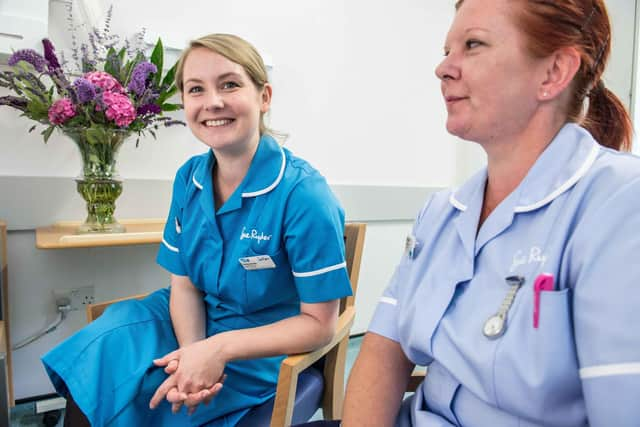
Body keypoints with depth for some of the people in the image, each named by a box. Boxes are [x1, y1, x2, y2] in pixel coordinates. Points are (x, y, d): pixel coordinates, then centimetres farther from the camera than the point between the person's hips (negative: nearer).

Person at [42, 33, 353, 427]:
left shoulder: (303, 193, -24)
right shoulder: (189, 178, -4)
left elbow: (319, 324, -19)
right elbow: (184, 283, -1)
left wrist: (220, 349, -26)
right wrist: (192, 351, -20)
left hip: (264, 353, -5)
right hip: (195, 322, 6)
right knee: (91, 367, -9)